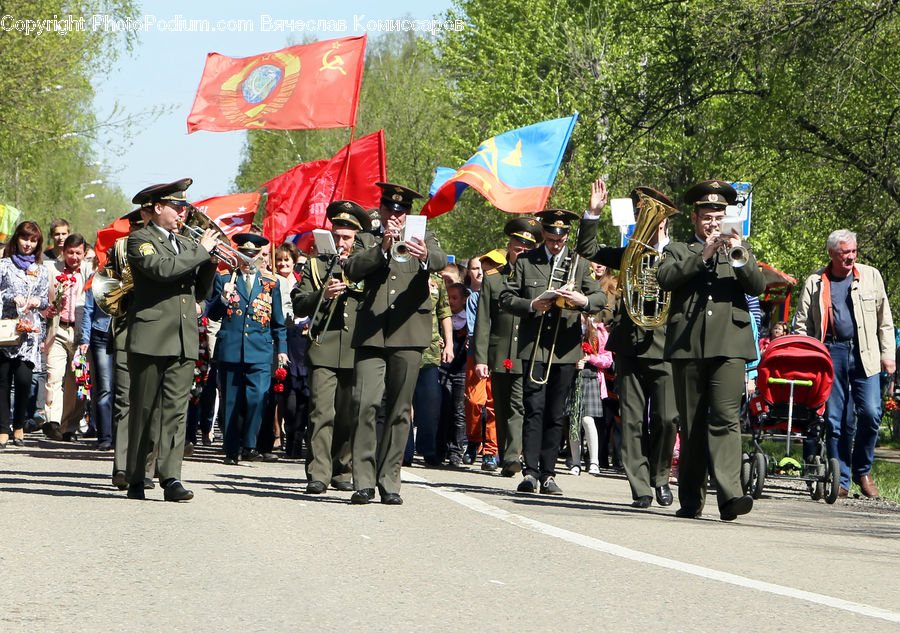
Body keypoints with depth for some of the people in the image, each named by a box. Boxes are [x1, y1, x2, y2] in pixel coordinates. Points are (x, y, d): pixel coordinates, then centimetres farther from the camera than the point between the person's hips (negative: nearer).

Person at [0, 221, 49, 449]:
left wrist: (38, 301, -4)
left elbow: (46, 299, 16)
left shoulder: (40, 270, 16)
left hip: (30, 330, 1)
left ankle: (19, 426, 6)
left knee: (23, 377, -10)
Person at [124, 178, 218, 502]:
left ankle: (171, 477, -10)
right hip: (151, 338, -5)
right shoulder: (140, 240, 0)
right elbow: (161, 268, -20)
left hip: (184, 341, 5)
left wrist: (210, 262, 2)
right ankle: (135, 478, 9)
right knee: (144, 410, 1)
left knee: (176, 409, -4)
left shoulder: (185, 244, 22)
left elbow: (201, 292, 19)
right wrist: (201, 250, -12)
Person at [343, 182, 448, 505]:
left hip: (408, 333, 0)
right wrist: (383, 247, -15)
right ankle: (364, 481, -10)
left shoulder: (424, 238, 15)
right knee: (365, 405, -11)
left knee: (399, 410, 0)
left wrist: (425, 255, -31)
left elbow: (441, 260, -7)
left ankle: (389, 482, 5)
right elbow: (352, 269, -2)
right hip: (371, 334, 0)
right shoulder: (366, 240, 17)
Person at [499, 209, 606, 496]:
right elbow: (506, 298, 7)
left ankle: (548, 474, 7)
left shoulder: (579, 263, 12)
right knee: (534, 409, -11)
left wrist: (583, 301, -17)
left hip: (565, 350, 1)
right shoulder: (525, 262, 10)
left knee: (555, 415, 3)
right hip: (534, 346, -1)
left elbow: (601, 297, 6)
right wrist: (531, 305, -11)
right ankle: (530, 472, -13)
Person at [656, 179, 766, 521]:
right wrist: (702, 255, -13)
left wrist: (740, 257, -13)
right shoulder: (678, 250, 16)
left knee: (725, 418, -14)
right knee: (691, 424, 4)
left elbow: (758, 286, 4)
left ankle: (730, 495, -23)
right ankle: (691, 498, 12)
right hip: (687, 346, 1)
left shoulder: (740, 249, 19)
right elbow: (665, 278, -5)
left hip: (729, 345, -1)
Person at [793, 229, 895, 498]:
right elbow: (802, 324, 10)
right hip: (831, 354, 0)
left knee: (870, 413, -10)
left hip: (864, 355, 0)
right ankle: (841, 480, 7)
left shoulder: (871, 276, 11)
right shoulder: (815, 283, 8)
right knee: (836, 419, 0)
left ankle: (863, 471, 10)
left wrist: (888, 353, 5)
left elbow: (885, 319, 13)